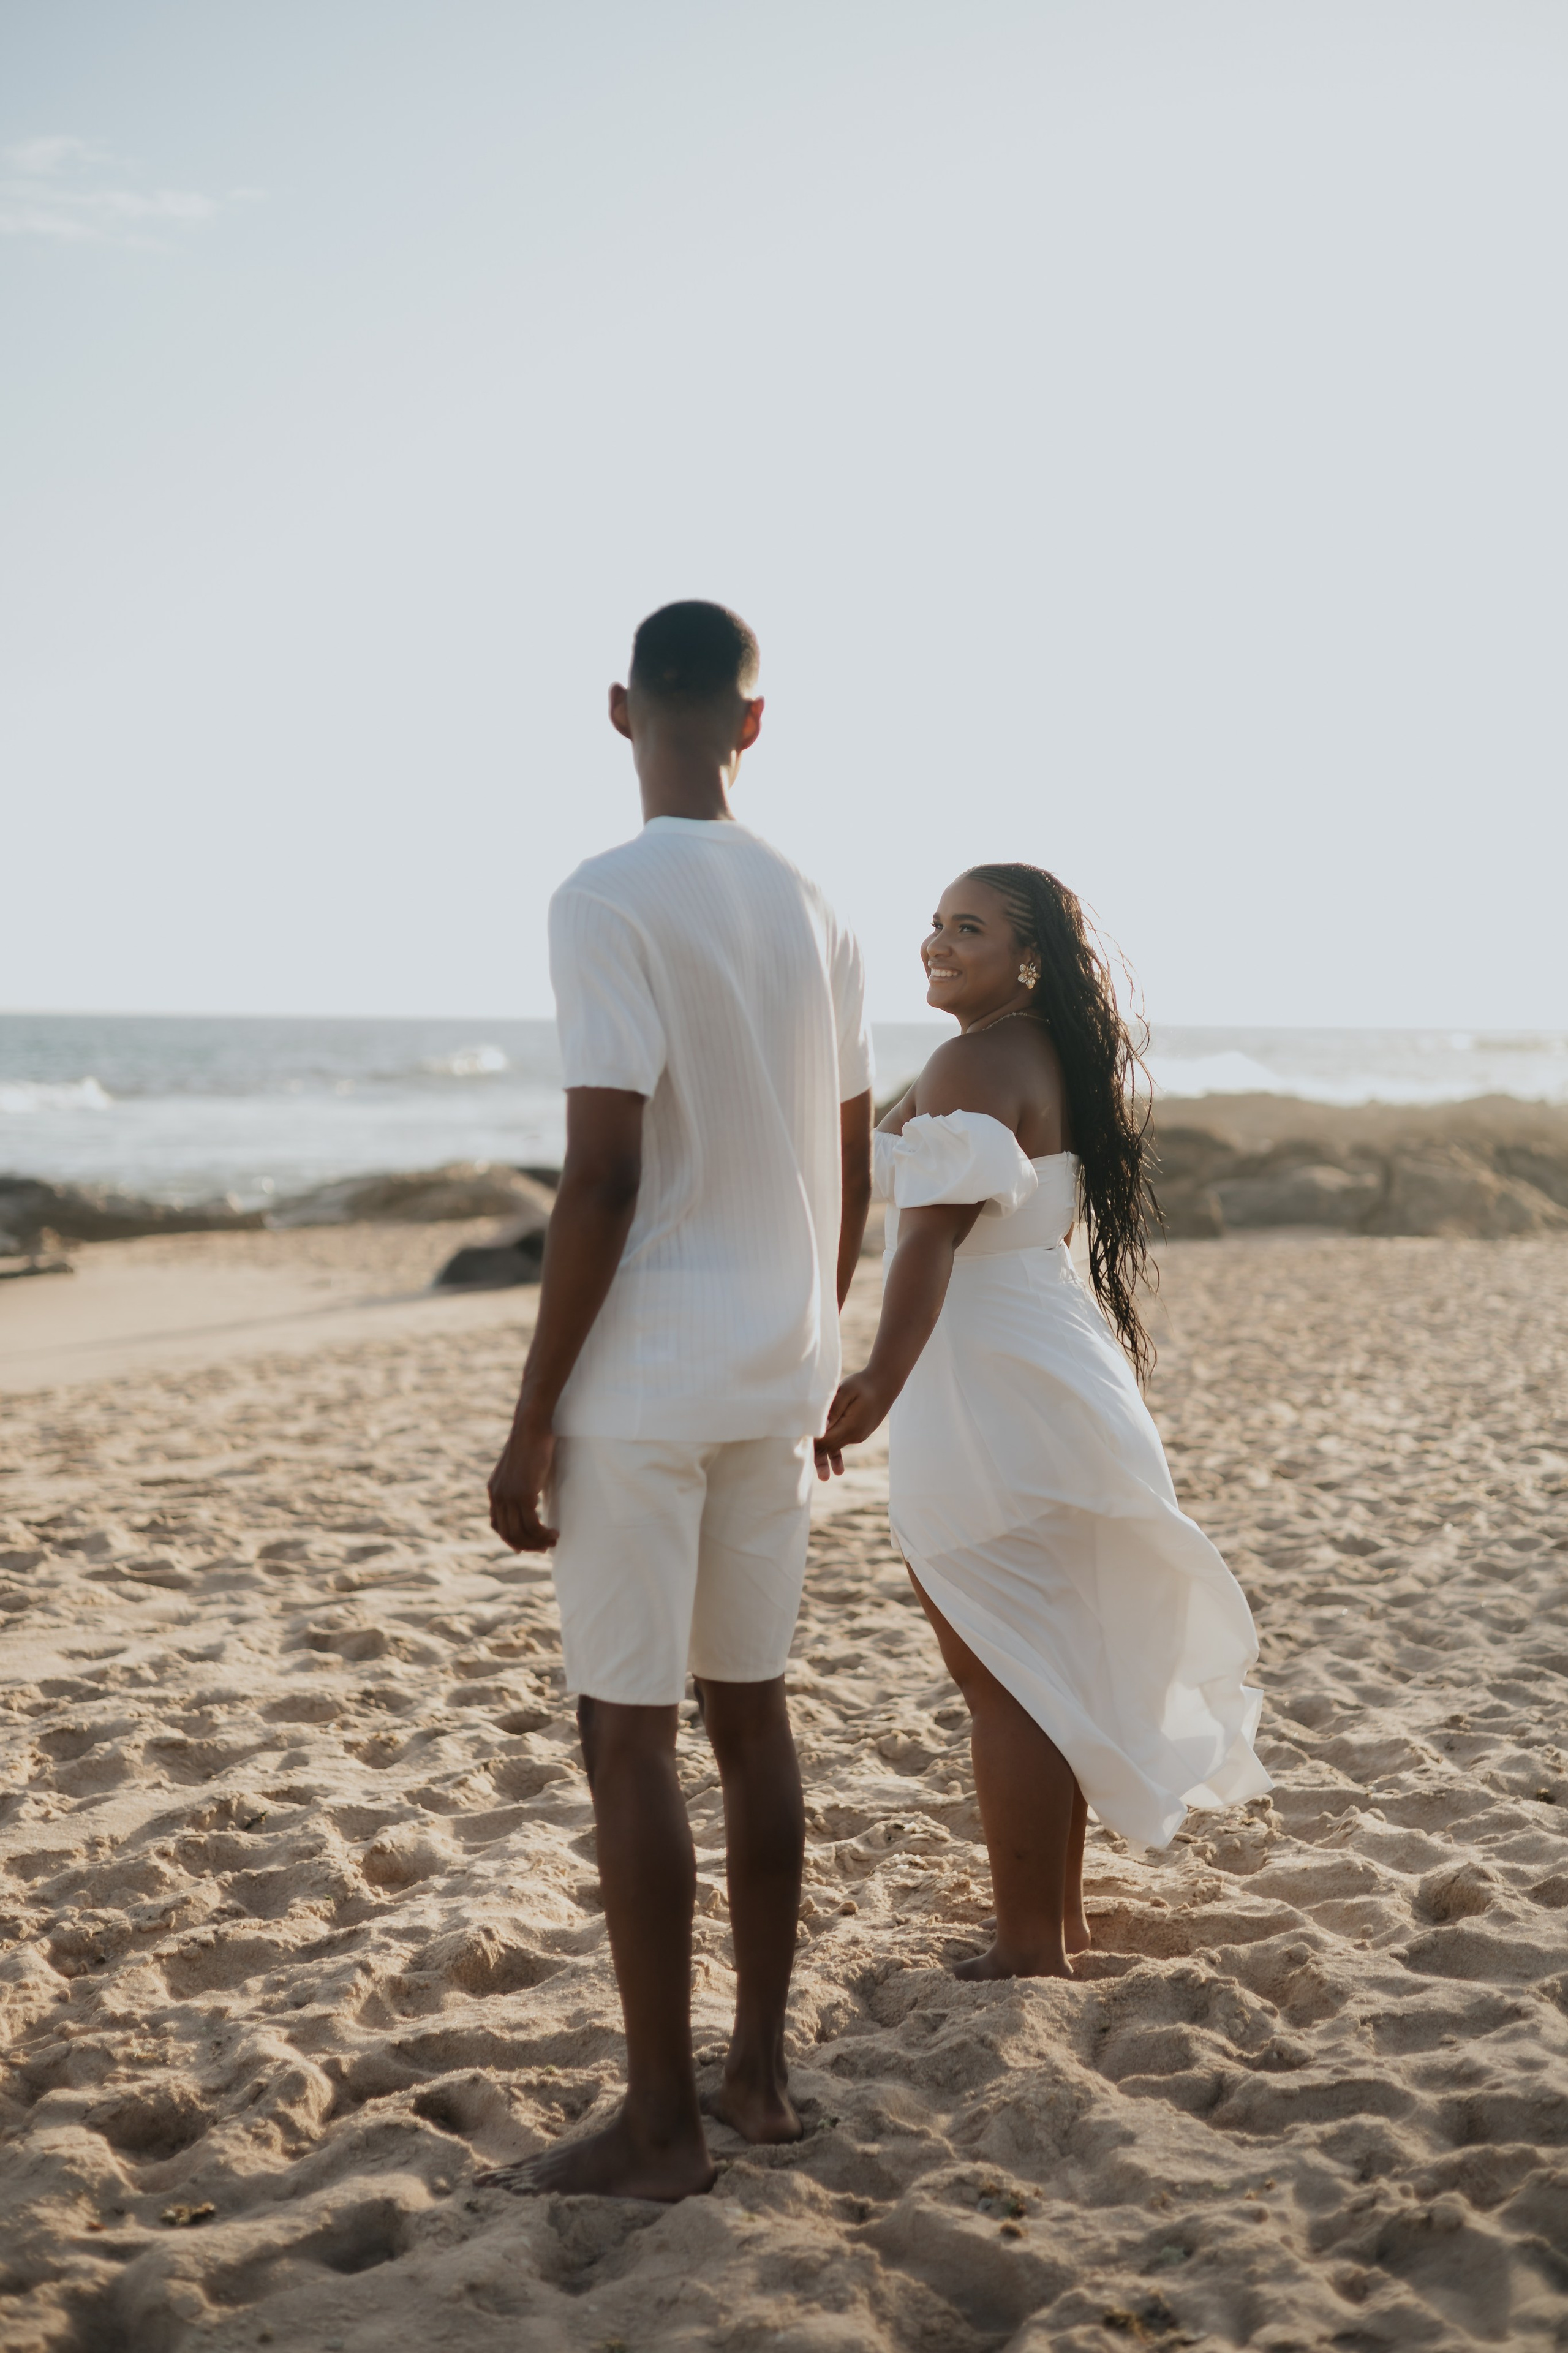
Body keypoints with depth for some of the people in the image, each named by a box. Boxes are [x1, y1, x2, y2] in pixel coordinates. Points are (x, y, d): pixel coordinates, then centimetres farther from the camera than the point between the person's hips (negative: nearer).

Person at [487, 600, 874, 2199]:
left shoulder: (607, 903, -13)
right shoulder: (811, 913, 9)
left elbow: (602, 1177, -18)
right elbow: (852, 1170, 13)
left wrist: (530, 1420, -12)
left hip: (640, 1388, -7)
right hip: (773, 1380, 7)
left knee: (625, 1736, 0)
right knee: (750, 1708, 13)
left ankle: (660, 2122, 7)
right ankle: (759, 2070, 22)